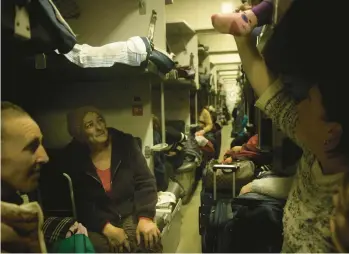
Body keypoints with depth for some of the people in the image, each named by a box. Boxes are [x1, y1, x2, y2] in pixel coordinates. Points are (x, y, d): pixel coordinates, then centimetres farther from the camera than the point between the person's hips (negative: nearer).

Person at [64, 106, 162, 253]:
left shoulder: (125, 144, -5)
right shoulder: (73, 158, -5)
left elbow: (145, 182, -7)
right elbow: (79, 204, -6)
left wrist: (145, 217, -21)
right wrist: (106, 227, -20)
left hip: (130, 214, 0)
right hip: (97, 223, 0)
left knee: (148, 241, -27)